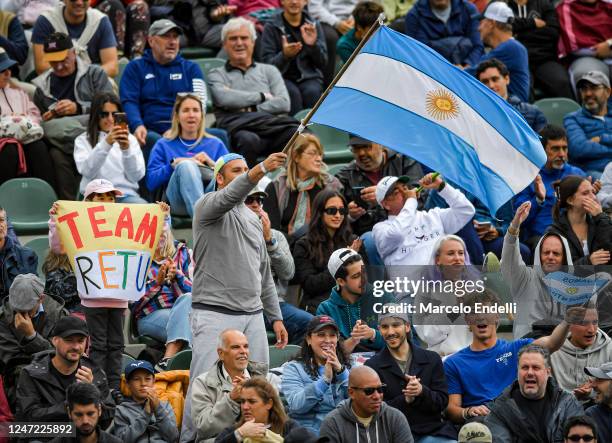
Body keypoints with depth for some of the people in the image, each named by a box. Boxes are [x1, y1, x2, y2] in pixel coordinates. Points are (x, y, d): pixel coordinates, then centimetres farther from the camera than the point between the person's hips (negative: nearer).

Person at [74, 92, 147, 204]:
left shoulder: (130, 139, 17)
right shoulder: (83, 140, 11)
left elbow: (137, 176, 3)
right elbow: (87, 171, -9)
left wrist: (126, 150, -14)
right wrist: (105, 144, -22)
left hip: (126, 195, 2)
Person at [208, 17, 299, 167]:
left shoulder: (268, 71, 27)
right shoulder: (217, 75, 20)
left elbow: (283, 104, 10)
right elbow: (223, 99, -3)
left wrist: (249, 109, -2)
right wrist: (262, 96, 5)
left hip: (270, 125, 3)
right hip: (238, 129, -3)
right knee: (248, 139, -40)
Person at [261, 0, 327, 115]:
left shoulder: (314, 25, 7)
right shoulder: (272, 27, 0)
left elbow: (322, 63, 4)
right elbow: (267, 63, -5)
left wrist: (314, 45, -16)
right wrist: (284, 55, -25)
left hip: (309, 76, 2)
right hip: (282, 77, -2)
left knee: (312, 92, -31)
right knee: (292, 92, -33)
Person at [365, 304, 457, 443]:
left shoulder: (432, 359, 11)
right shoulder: (373, 366, 6)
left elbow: (442, 402, 6)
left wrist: (422, 391, -14)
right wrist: (405, 400, -16)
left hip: (432, 431, 2)